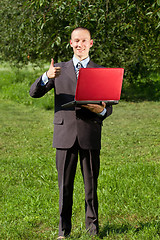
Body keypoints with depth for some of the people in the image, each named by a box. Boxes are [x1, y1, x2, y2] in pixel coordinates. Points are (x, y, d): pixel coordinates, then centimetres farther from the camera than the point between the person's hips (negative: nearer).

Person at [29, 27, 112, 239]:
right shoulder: (59, 70, 13)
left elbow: (108, 108, 11)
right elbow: (34, 93, 3)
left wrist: (101, 110, -14)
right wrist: (47, 76, -17)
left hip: (90, 135, 0)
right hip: (65, 134, 0)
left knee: (91, 182, 3)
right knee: (65, 184, 2)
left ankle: (92, 223, 17)